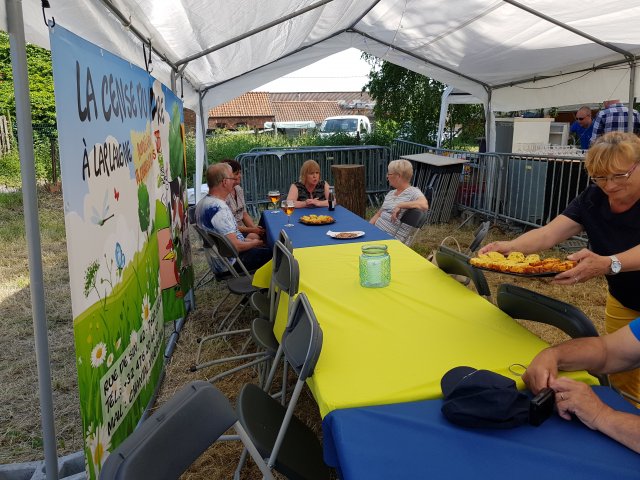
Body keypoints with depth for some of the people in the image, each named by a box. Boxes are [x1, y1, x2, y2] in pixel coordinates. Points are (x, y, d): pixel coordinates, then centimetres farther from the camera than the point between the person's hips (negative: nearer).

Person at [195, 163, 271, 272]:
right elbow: (235, 246, -26)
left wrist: (246, 240, 11)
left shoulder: (203, 202, 4)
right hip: (230, 263, -10)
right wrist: (254, 243, -8)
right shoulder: (219, 208, -27)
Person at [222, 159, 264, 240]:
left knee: (264, 232, -17)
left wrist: (255, 227, -4)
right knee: (253, 236, -30)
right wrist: (252, 230, -16)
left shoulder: (239, 189, 9)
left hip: (242, 229, 7)